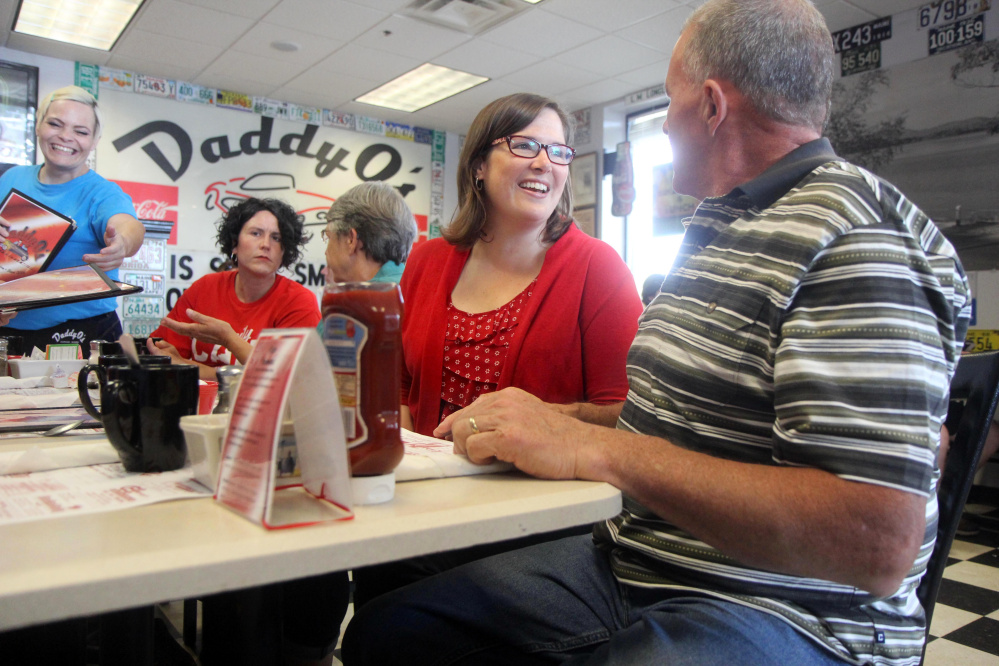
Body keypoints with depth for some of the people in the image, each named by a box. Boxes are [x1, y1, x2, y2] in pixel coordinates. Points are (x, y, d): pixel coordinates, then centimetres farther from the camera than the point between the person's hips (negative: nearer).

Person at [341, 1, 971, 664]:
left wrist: (594, 448, -27)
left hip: (773, 611, -8)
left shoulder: (855, 240, -18)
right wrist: (543, 419, 8)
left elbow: (879, 544, -28)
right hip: (632, 557, 8)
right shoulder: (719, 229, 15)